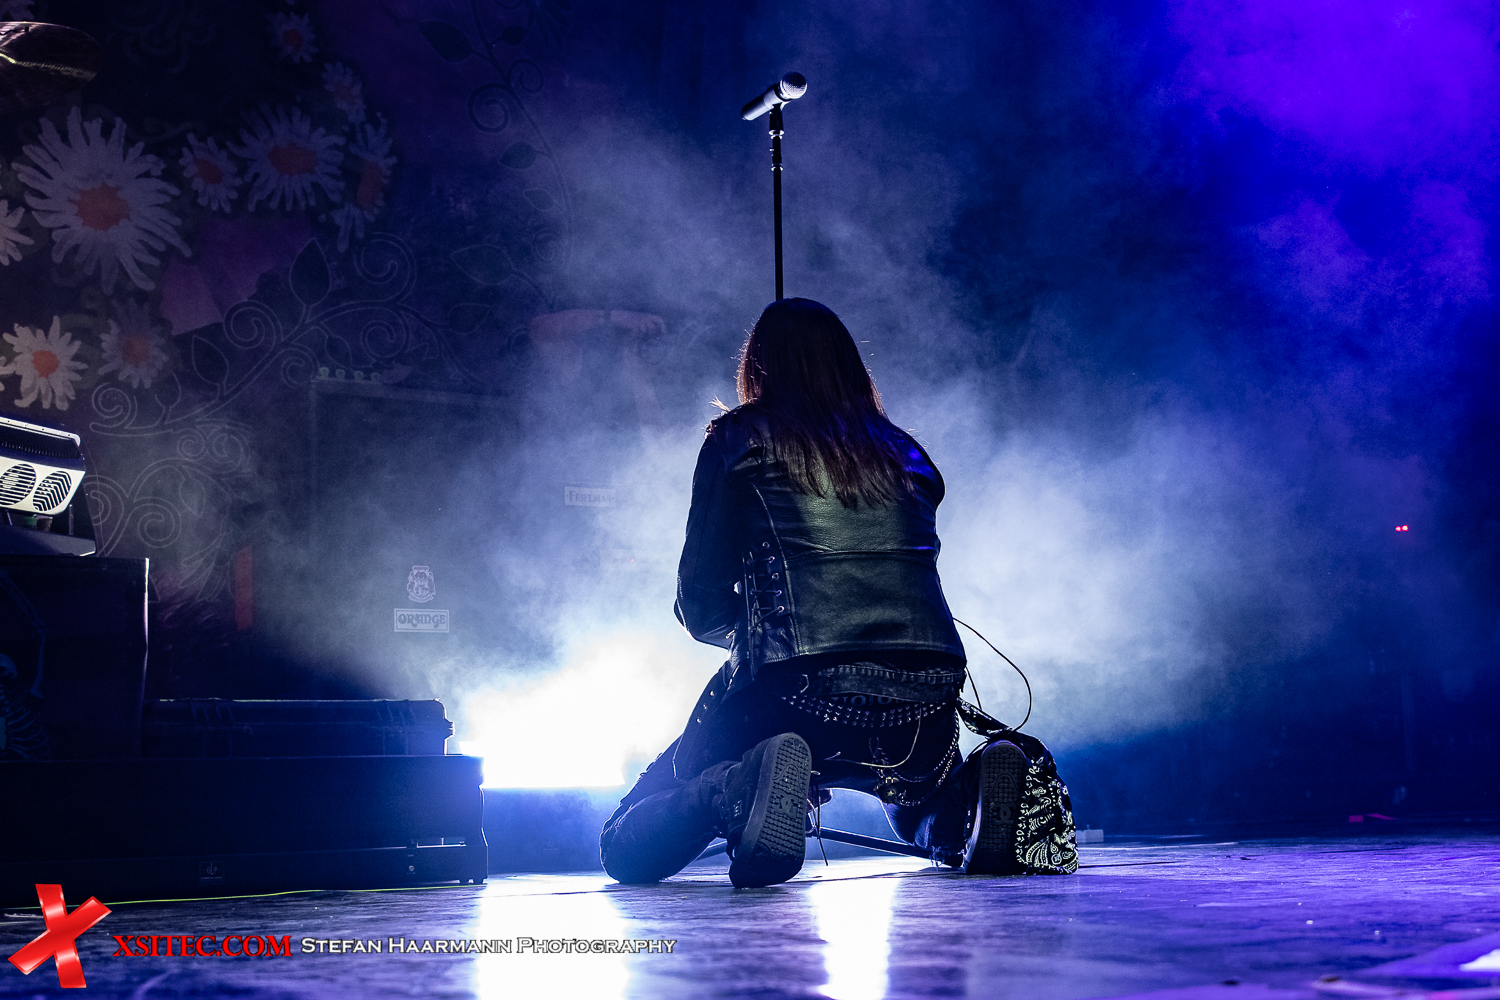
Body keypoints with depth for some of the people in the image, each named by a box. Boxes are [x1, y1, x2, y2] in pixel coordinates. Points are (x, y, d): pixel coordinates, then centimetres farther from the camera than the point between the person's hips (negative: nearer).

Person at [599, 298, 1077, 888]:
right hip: (924, 717, 5)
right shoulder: (906, 453, 19)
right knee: (927, 822, 39)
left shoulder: (739, 441, 7)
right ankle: (977, 785, 3)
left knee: (630, 849, 11)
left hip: (793, 699, -5)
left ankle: (742, 785, -19)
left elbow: (702, 607, 5)